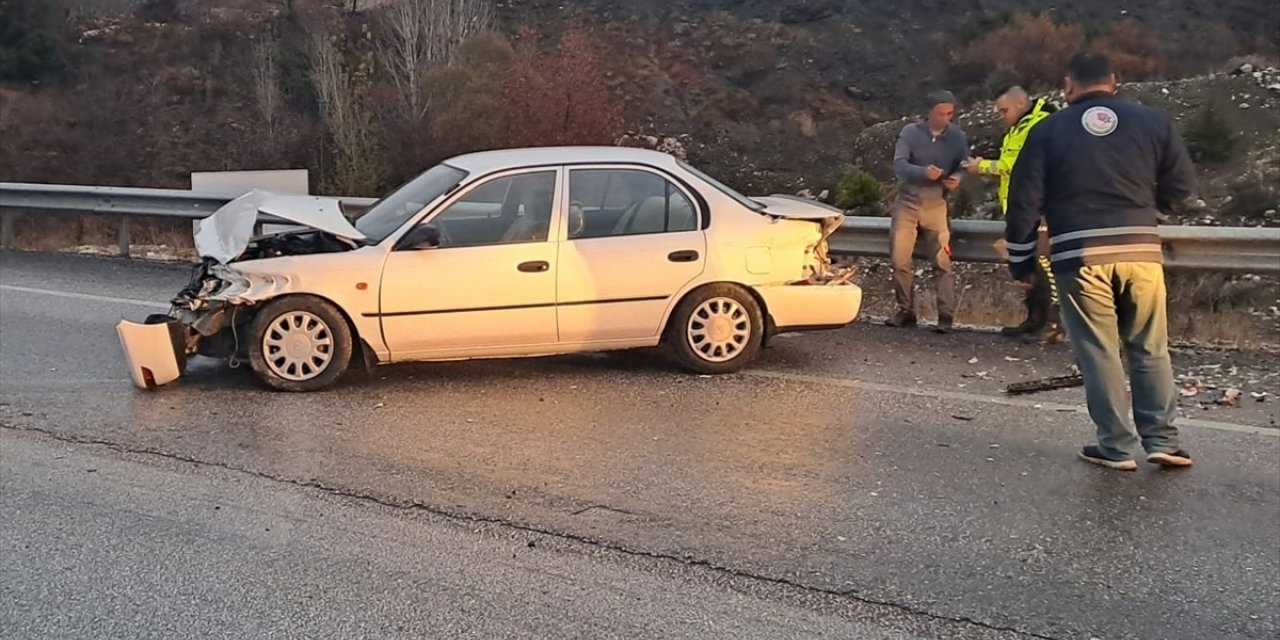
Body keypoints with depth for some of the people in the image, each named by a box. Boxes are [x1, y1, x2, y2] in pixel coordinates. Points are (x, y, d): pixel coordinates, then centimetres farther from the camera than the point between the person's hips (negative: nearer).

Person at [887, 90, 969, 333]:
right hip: (907, 202, 0)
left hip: (936, 204, 0)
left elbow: (964, 167, 3)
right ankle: (906, 311, 13)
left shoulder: (958, 137, 1)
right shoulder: (910, 132, -4)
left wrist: (957, 178, -22)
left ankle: (946, 316, -6)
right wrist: (924, 172, -33)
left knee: (942, 261, -7)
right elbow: (898, 164, -15)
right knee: (899, 260, 1)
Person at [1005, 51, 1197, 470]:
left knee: (1098, 352, 6)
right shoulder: (1152, 121, 7)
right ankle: (1162, 441, 13)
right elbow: (1182, 184, 8)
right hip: (1140, 250, 2)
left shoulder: (1048, 130, 5)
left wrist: (1020, 261, 9)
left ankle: (1116, 447, 9)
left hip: (1079, 254, -1)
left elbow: (1024, 200, 1)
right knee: (1150, 349, 13)